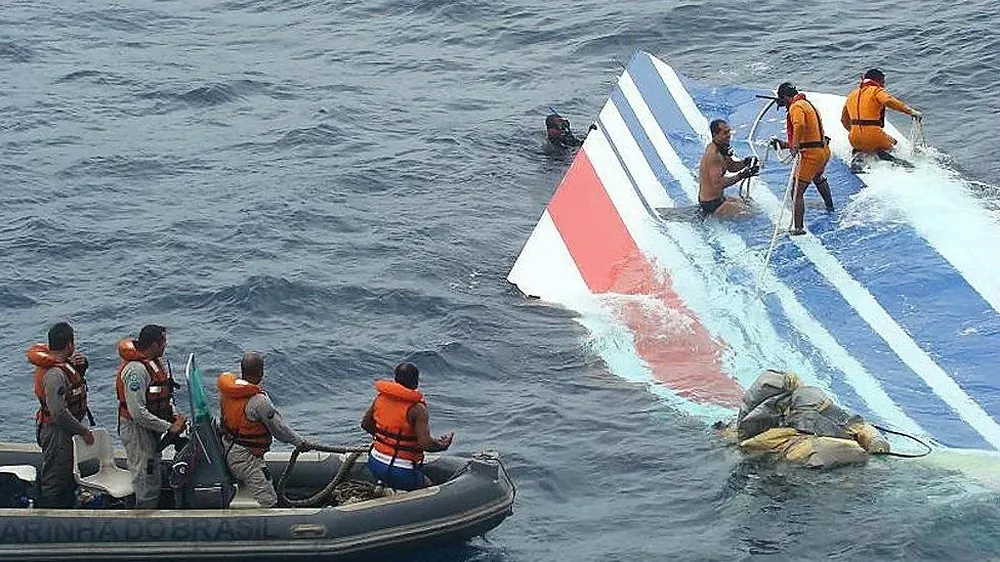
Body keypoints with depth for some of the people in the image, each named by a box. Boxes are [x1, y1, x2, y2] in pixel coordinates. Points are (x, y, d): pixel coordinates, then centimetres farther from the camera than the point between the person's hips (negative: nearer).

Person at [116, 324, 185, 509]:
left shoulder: (156, 362, 5)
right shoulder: (136, 369, -25)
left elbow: (165, 395, 17)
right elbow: (138, 413, -29)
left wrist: (174, 415, -2)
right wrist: (169, 427, -24)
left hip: (151, 430, 10)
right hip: (137, 430, -10)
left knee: (154, 482, 19)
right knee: (147, 487, -5)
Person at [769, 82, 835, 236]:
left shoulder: (796, 107, -11)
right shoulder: (808, 105, 20)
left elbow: (799, 124, -34)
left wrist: (794, 144, -36)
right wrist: (785, 144, 27)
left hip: (811, 154, -10)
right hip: (824, 150, 10)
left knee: (797, 192, -11)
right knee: (817, 177, 40)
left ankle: (798, 227, -18)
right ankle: (830, 207, 58)